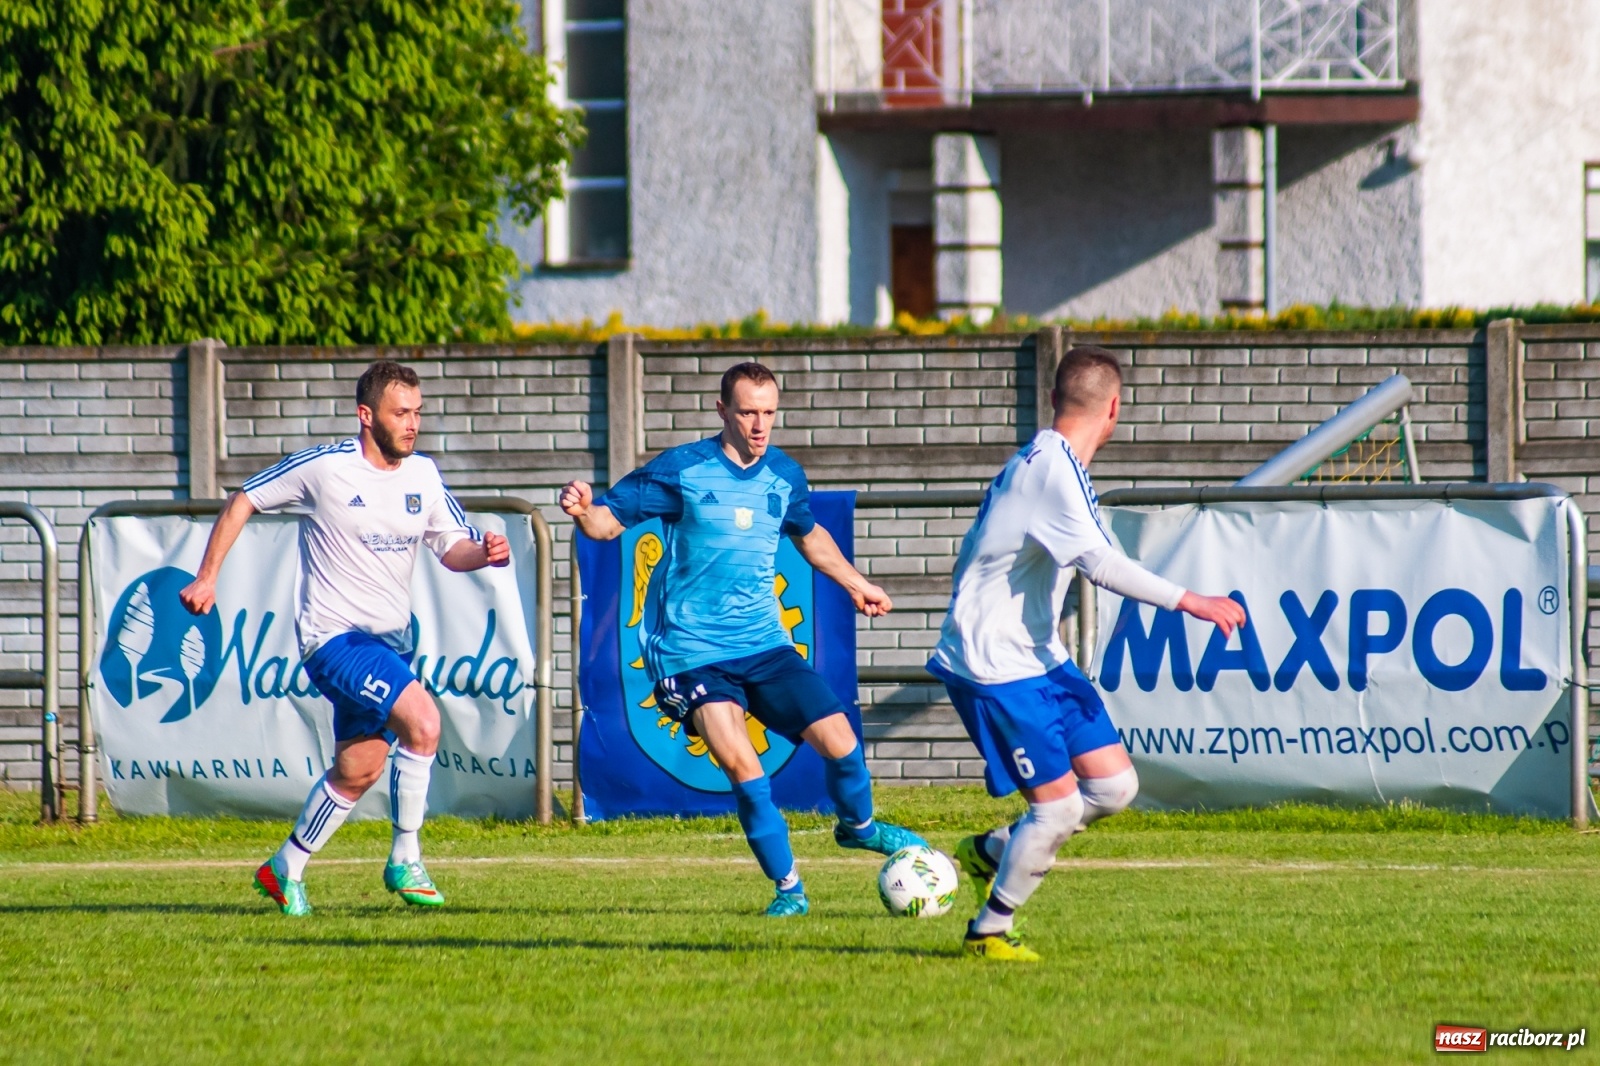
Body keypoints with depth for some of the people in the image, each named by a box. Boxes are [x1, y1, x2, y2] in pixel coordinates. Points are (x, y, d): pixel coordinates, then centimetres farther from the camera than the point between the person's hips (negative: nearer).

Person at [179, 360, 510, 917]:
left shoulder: (423, 475, 4)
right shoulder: (322, 466, -12)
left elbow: (452, 548, 10)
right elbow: (243, 501, -1)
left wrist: (483, 552, -14)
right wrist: (207, 577, -3)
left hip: (391, 640, 7)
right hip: (334, 636, -7)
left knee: (356, 771, 12)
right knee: (422, 720, -24)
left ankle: (285, 869, 31)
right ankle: (404, 860, -13)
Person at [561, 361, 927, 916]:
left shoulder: (784, 476, 6)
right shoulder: (681, 471, -9)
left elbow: (809, 536, 27)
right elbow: (609, 521, -8)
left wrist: (856, 584, 36)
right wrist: (583, 511, -31)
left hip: (764, 642, 4)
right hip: (692, 651, -4)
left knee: (839, 740, -5)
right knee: (740, 765, -20)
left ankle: (858, 826, 28)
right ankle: (788, 886, -4)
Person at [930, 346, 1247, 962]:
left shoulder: (1047, 462, 12)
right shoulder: (1053, 468, -19)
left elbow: (977, 553, 24)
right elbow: (1099, 562, -31)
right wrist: (1189, 603, -34)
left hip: (1039, 657, 10)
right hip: (994, 668, -10)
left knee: (1114, 785, 3)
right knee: (1058, 807, -9)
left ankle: (989, 852, 21)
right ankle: (988, 932, 10)